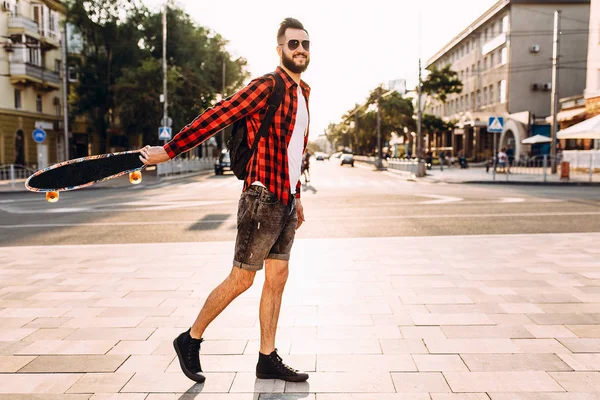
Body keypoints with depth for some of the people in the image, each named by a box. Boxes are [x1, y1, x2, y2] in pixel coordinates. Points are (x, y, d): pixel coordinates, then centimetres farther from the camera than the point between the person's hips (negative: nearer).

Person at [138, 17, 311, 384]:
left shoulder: (302, 93, 16)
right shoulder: (266, 87, -11)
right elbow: (214, 118, -15)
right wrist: (169, 150, -16)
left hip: (285, 202, 8)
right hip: (263, 199, -8)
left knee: (277, 279, 9)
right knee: (241, 279, 0)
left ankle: (268, 360, 20)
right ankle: (191, 340, 20)